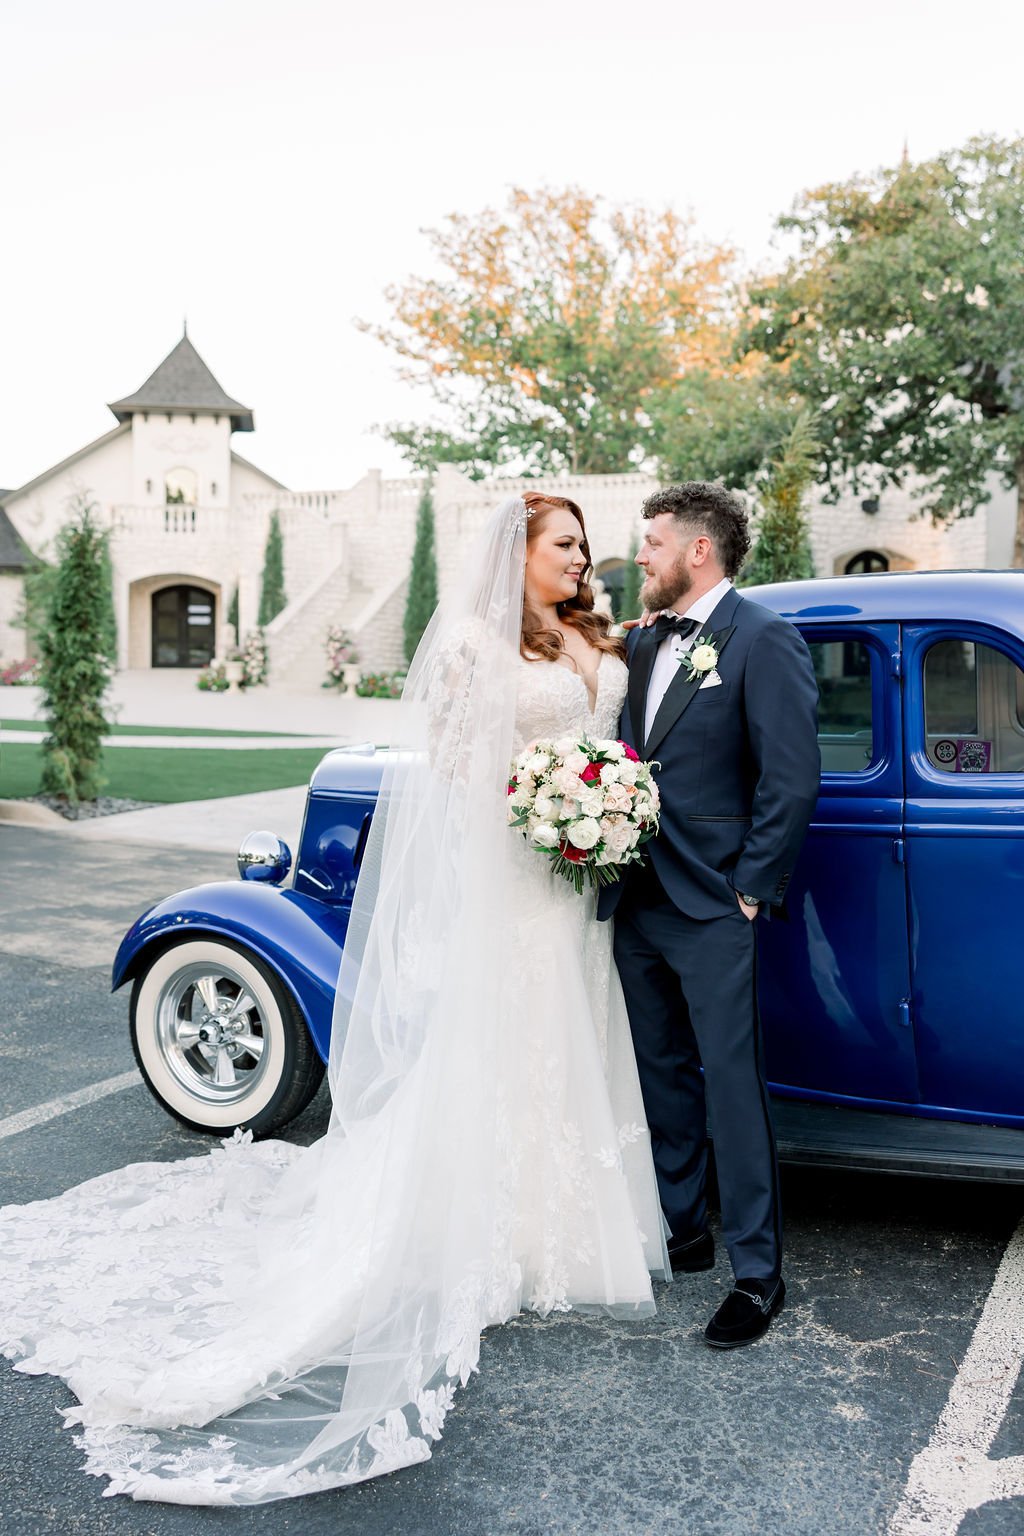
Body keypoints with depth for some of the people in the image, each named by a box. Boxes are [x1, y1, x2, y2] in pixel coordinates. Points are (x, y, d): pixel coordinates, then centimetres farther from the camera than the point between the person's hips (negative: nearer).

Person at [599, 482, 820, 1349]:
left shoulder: (763, 641, -11)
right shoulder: (645, 642, 13)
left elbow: (792, 779, -15)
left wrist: (748, 889, -14)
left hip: (712, 911, -8)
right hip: (638, 902, 8)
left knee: (732, 1084, -1)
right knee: (663, 1075, 17)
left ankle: (758, 1273, 12)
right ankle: (683, 1231, 33)